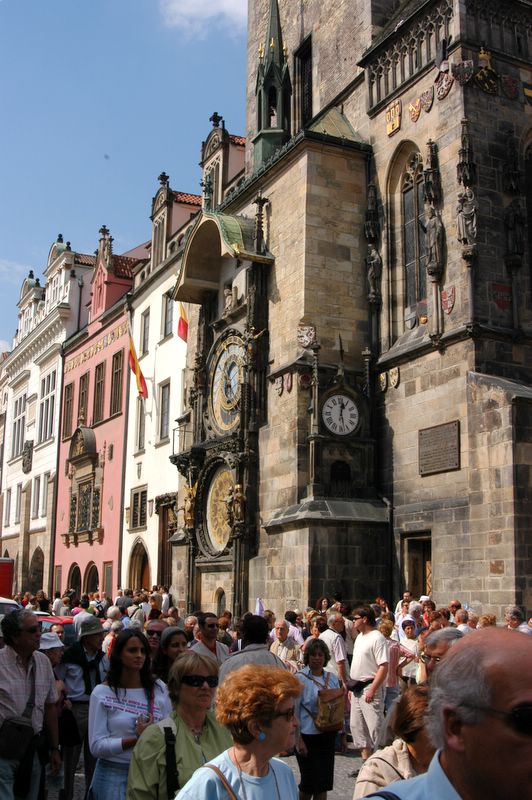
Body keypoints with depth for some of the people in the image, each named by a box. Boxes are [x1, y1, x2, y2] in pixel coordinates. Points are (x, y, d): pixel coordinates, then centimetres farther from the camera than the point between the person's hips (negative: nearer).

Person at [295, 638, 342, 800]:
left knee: (324, 782, 10)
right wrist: (298, 740, -13)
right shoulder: (300, 679, -10)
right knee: (309, 782, 1)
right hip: (307, 736, -5)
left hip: (327, 735, 5)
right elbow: (294, 711, -10)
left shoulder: (332, 678, 5)